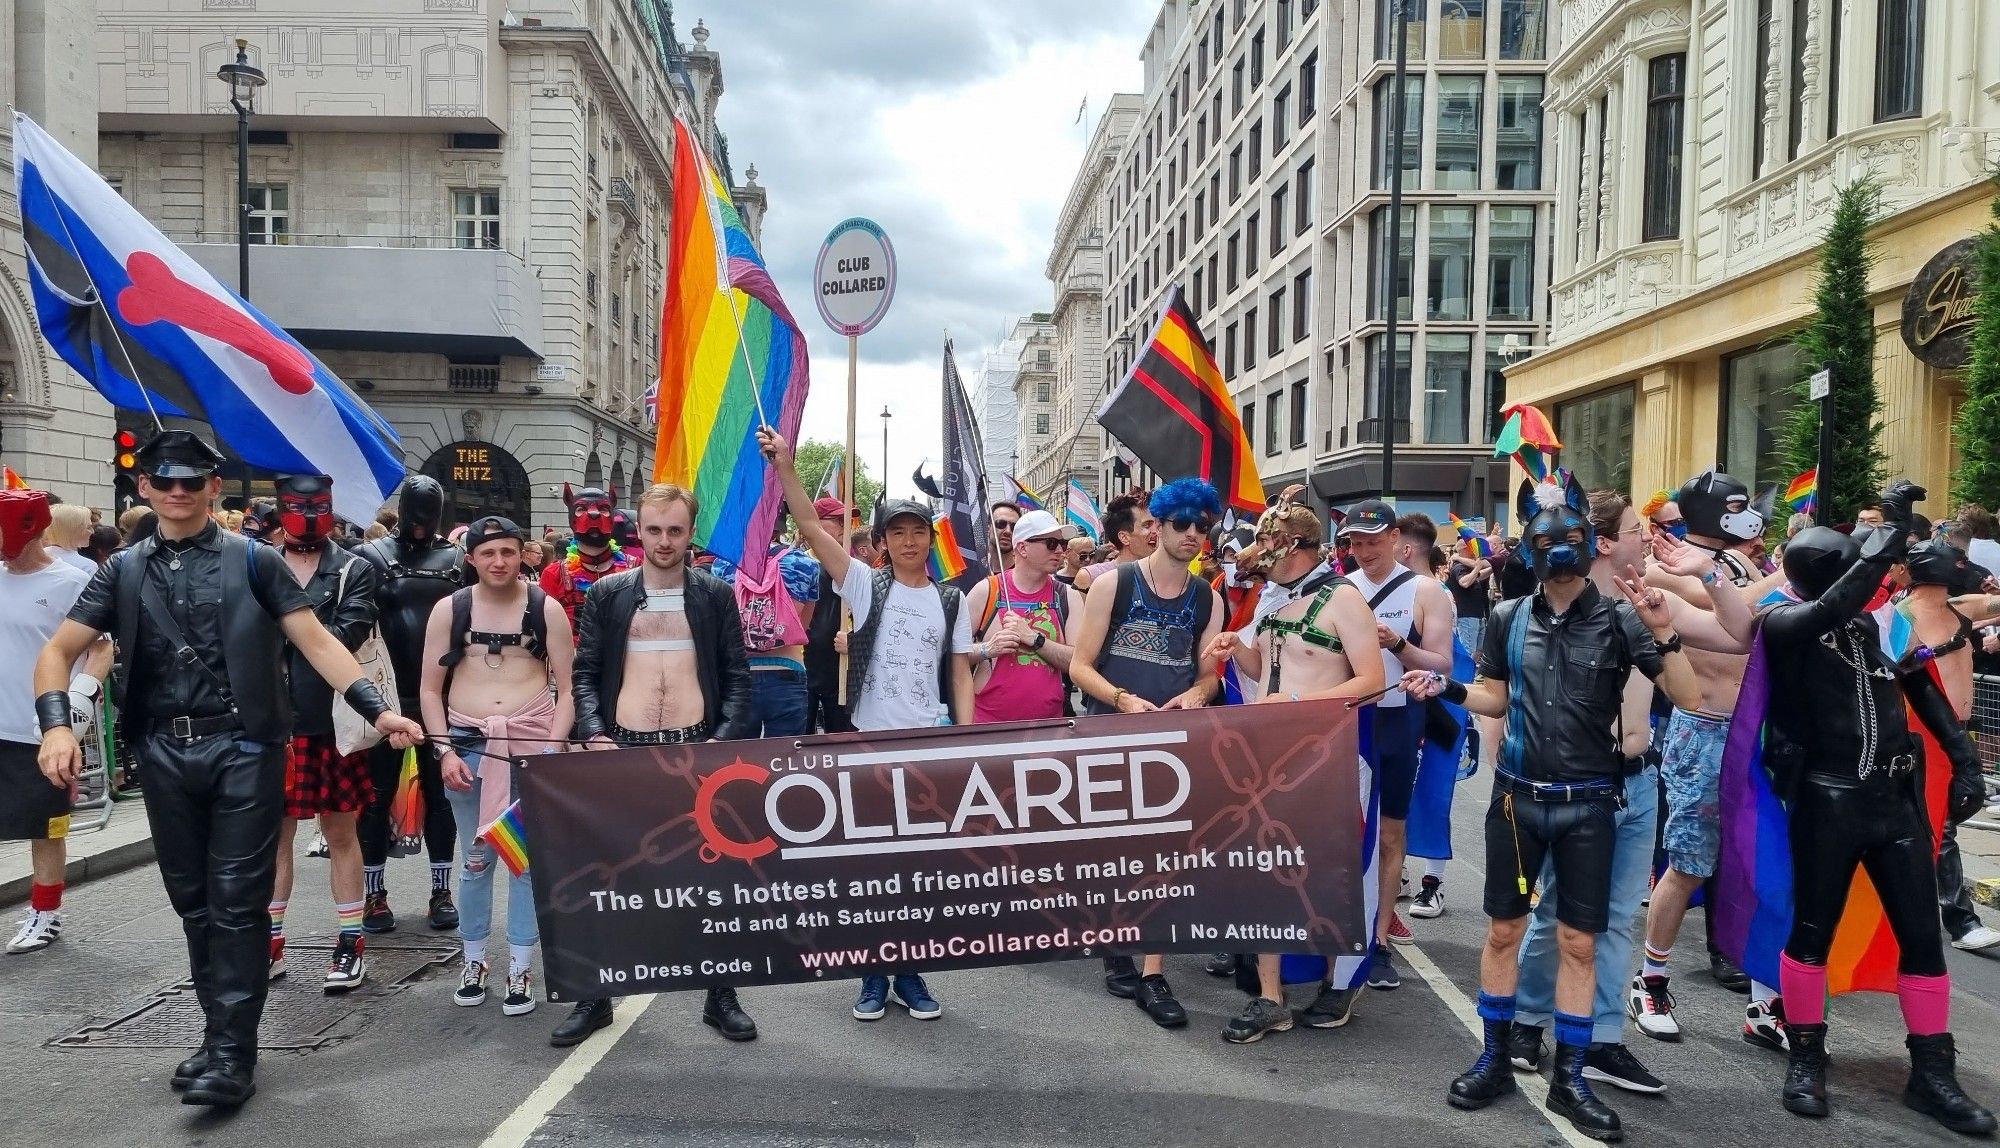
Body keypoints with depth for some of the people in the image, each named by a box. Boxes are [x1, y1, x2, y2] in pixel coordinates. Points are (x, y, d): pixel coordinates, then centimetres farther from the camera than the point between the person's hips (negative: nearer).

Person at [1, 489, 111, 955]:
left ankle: (46, 914, 23)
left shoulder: (71, 583, -9)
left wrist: (81, 696, -20)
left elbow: (101, 648, -9)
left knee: (46, 828, 9)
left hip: (44, 732, -5)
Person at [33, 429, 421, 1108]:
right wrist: (57, 724, -14)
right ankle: (220, 1031, 26)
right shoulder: (124, 572, 10)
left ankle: (233, 1051, 5)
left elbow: (315, 640, -4)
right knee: (193, 902, 13)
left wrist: (375, 707, -17)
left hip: (242, 747, -4)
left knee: (237, 900, -2)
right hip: (165, 754, 4)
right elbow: (58, 651, 6)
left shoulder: (254, 561, 1)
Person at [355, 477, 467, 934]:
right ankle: (374, 893, 18)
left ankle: (441, 891, 18)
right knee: (378, 793, 6)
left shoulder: (457, 559, 6)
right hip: (386, 696, -1)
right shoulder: (371, 557, 1)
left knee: (439, 792, 8)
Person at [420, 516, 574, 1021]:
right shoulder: (449, 609, 3)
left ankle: (519, 969, 14)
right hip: (468, 742, 1)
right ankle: (474, 960, 26)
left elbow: (567, 687, 1)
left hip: (532, 742, -1)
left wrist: (554, 749, -10)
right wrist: (445, 751, -5)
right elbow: (430, 689, 5)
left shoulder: (546, 609, 0)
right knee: (474, 860, 10)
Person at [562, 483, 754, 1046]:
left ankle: (720, 995, 17)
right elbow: (584, 673, 4)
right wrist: (593, 734, -11)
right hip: (624, 748, 1)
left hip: (696, 748, 0)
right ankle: (596, 996, 21)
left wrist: (725, 739, -10)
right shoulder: (606, 593, 7)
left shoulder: (715, 594, 6)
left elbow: (737, 676, 3)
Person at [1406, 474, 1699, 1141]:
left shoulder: (1618, 618, -7)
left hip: (1588, 804, -2)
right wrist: (1446, 688, -5)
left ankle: (1569, 1077, 21)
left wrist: (1663, 633, -25)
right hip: (1518, 796, 2)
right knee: (1504, 930, 10)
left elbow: (1689, 697, -10)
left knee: (1578, 943, 6)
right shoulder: (1508, 619, 1)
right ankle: (1494, 1059, 25)